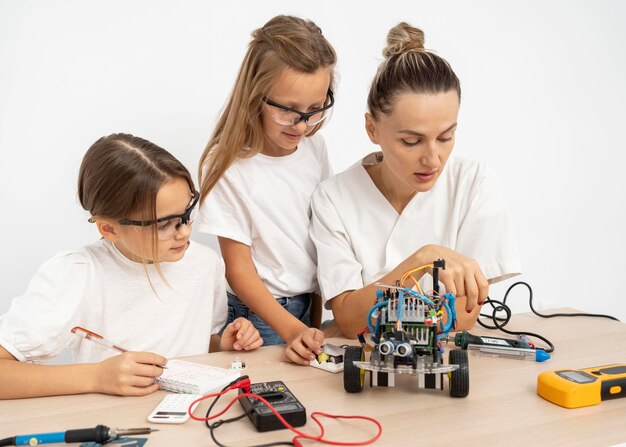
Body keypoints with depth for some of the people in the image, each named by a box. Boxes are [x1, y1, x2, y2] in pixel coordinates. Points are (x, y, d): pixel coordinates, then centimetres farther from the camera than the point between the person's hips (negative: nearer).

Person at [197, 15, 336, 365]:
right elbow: (239, 269, -14)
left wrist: (320, 311, 5)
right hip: (260, 313, -4)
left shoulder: (315, 146, -2)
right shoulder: (227, 164, -17)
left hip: (312, 309, 5)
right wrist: (291, 329, -23)